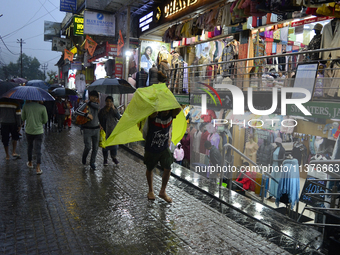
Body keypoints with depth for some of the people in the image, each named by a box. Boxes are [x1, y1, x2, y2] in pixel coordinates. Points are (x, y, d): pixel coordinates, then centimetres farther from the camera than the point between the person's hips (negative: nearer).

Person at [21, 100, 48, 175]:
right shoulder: (42, 107, -11)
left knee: (29, 147, 22)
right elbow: (45, 120, -4)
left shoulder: (26, 106, -7)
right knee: (38, 149, 1)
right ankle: (38, 168, -2)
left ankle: (30, 163, 38)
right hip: (39, 131, -2)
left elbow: (23, 118, 4)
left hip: (28, 131, 2)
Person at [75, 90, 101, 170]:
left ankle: (92, 163, 20)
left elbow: (97, 106, -16)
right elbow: (77, 111, -18)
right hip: (87, 129, -4)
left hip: (96, 128, 4)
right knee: (88, 147, -5)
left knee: (95, 147, 5)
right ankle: (84, 158, 26)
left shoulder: (97, 104, 7)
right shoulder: (85, 105, -6)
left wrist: (89, 102, -7)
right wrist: (87, 114, -28)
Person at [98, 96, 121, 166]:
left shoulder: (114, 109, 2)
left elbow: (118, 117, -12)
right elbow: (99, 120, 3)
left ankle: (114, 157, 23)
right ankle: (105, 159, 16)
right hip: (105, 130, -1)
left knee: (114, 143, 6)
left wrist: (113, 109, -18)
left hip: (113, 129, 1)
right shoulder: (102, 110, 0)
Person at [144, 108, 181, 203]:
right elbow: (154, 112, -45)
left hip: (164, 148, 3)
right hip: (151, 148, -2)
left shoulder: (170, 114, -10)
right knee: (149, 169, 14)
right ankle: (150, 191, 38)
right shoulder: (154, 115, -21)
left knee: (168, 168, -4)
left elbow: (178, 109, -30)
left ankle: (162, 192, 17)